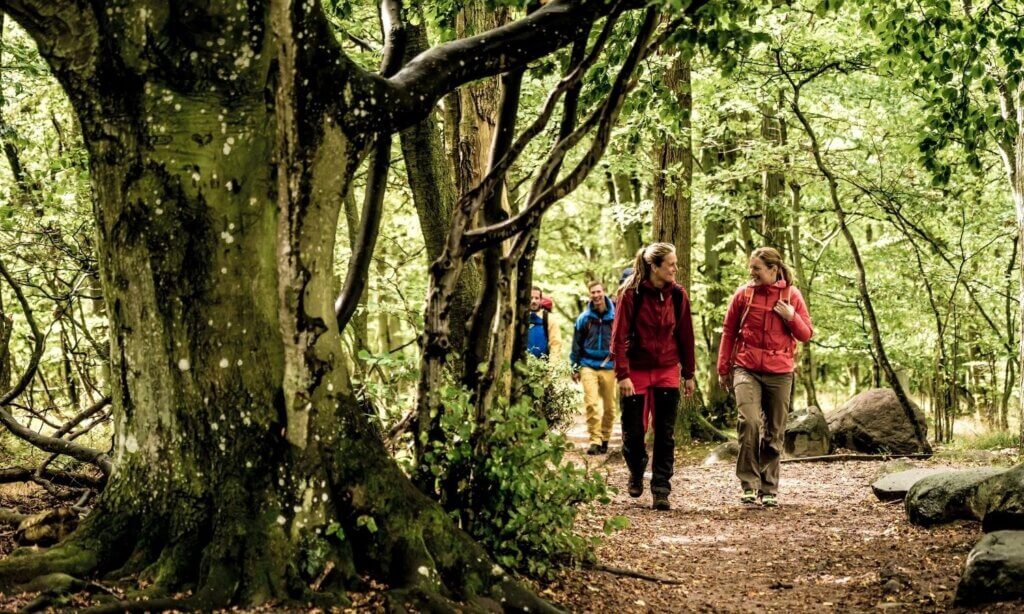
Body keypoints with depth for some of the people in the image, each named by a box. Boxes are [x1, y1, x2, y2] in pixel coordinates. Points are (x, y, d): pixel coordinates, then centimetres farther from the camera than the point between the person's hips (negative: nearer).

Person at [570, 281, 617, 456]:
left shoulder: (615, 316, 0)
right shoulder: (584, 318, 3)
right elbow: (576, 345, 9)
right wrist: (575, 368, 7)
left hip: (609, 367, 0)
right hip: (588, 366, 0)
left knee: (609, 406, 6)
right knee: (591, 404, -12)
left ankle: (605, 439, 20)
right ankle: (595, 440, -10)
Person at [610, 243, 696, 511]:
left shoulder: (678, 295, -1)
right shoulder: (631, 293, -11)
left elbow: (685, 335, 6)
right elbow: (619, 336, -11)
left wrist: (689, 374, 8)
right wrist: (622, 374, -16)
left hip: (667, 371, 2)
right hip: (636, 371, -2)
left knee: (665, 434, -1)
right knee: (633, 431, 5)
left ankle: (661, 490, 4)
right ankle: (636, 474, 33)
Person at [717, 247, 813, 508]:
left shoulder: (792, 295, 3)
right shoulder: (743, 293, 3)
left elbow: (806, 334, 7)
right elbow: (728, 332, 10)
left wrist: (791, 317, -12)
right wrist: (723, 368, 10)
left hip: (780, 372, 1)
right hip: (746, 370, -1)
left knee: (774, 433, 7)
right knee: (748, 422, -20)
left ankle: (769, 489, 18)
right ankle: (749, 484, -12)